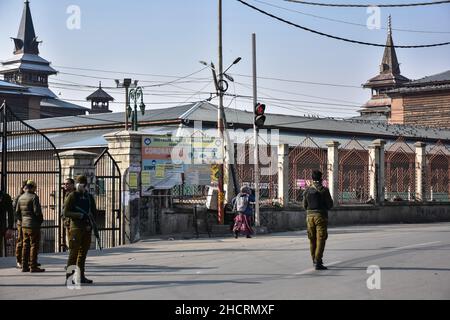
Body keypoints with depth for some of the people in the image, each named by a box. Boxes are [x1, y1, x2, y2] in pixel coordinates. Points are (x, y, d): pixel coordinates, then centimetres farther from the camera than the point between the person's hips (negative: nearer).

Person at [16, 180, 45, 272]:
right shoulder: (34, 197, -13)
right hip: (33, 225, -7)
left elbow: (17, 211, 14)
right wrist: (41, 220, -3)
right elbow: (37, 211, -18)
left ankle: (24, 266, 14)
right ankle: (33, 266, -3)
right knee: (34, 245, -3)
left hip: (24, 225, 7)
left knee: (26, 245, 12)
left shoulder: (21, 198, 10)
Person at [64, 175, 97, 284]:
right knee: (74, 252, -8)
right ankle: (69, 276, -5)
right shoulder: (72, 196, -2)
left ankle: (81, 276, 15)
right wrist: (80, 215, -18)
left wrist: (90, 224, -1)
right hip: (76, 227, -6)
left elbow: (94, 213, 15)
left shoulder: (89, 197, 14)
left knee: (83, 252, 9)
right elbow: (66, 213, -8)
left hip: (87, 229, 6)